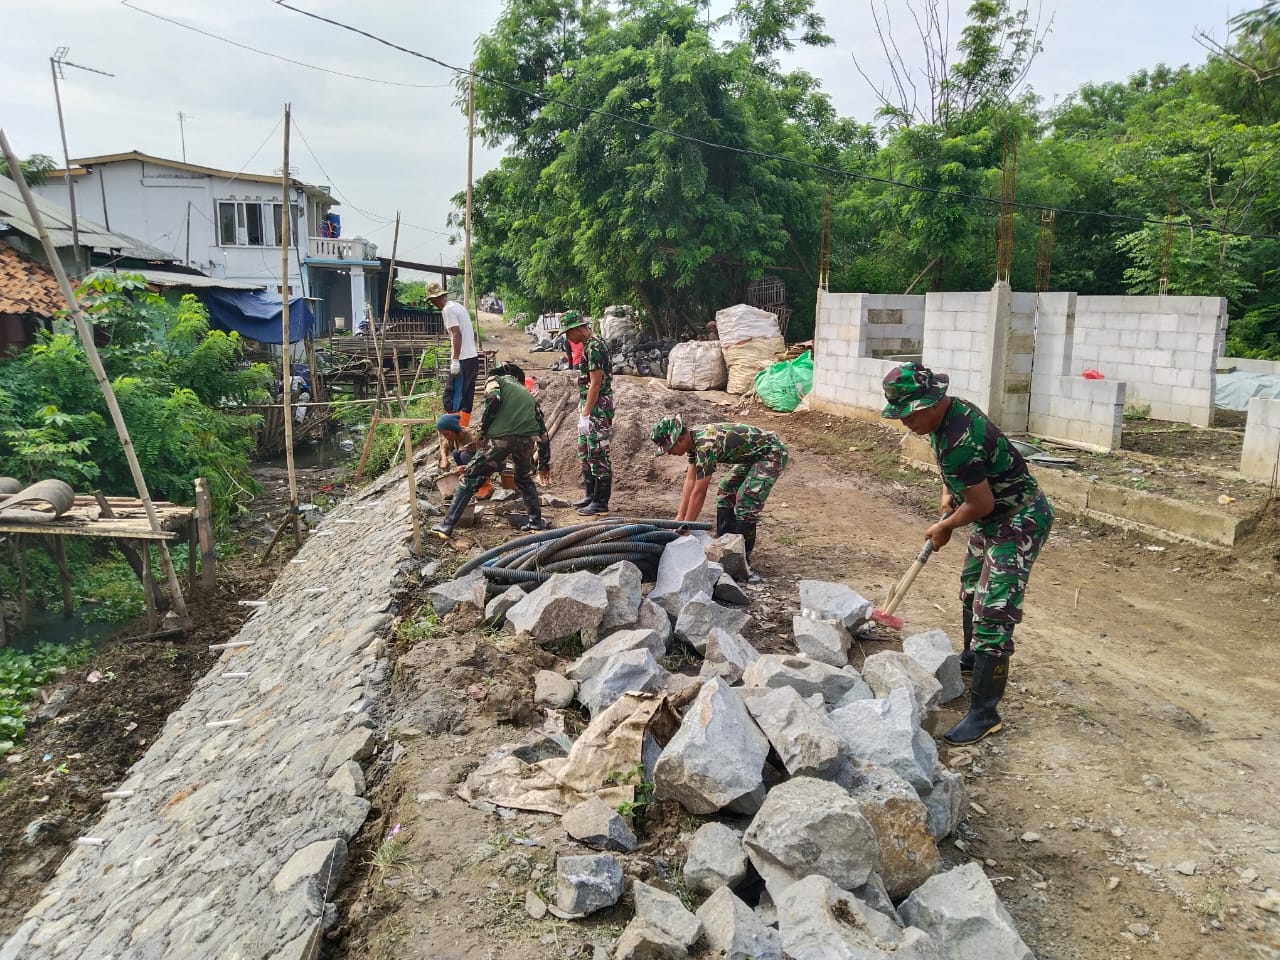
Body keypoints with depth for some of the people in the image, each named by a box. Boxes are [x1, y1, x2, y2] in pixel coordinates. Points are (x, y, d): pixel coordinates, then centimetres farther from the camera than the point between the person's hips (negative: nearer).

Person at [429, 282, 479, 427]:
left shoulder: (448, 309, -10)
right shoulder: (458, 306, 17)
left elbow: (457, 335, -19)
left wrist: (455, 360, -20)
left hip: (463, 360, -9)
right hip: (473, 358, 9)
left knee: (451, 398, -7)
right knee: (466, 399, 11)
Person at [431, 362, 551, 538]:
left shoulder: (495, 379, 23)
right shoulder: (528, 394, 35)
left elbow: (493, 399, -2)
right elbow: (543, 431, 33)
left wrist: (483, 432, 5)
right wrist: (544, 464, 40)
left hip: (500, 437, -4)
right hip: (526, 439, 4)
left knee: (470, 477, 9)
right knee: (524, 479, 31)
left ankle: (447, 525, 9)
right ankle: (536, 521, 27)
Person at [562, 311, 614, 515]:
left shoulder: (594, 347, -17)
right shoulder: (588, 346, 14)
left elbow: (595, 384, -21)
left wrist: (585, 415, -21)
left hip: (598, 409, -11)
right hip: (588, 407, 11)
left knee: (598, 454, -5)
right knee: (585, 452, 16)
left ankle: (601, 501, 0)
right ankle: (591, 495, 25)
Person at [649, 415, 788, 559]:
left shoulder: (706, 445, -31)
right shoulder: (693, 440, -2)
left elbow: (699, 492, -27)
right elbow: (690, 481, 2)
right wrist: (679, 518, 0)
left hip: (772, 453, -10)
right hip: (753, 455, 10)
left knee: (746, 500, -16)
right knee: (726, 491, 11)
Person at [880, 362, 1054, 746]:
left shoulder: (959, 441, -34)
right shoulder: (951, 409, -3)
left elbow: (982, 504, -26)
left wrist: (946, 526, -9)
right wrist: (949, 493, 8)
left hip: (1019, 521, -11)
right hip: (996, 516, 11)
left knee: (993, 612, -13)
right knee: (970, 589, 26)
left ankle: (984, 713, -8)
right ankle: (972, 657, 49)